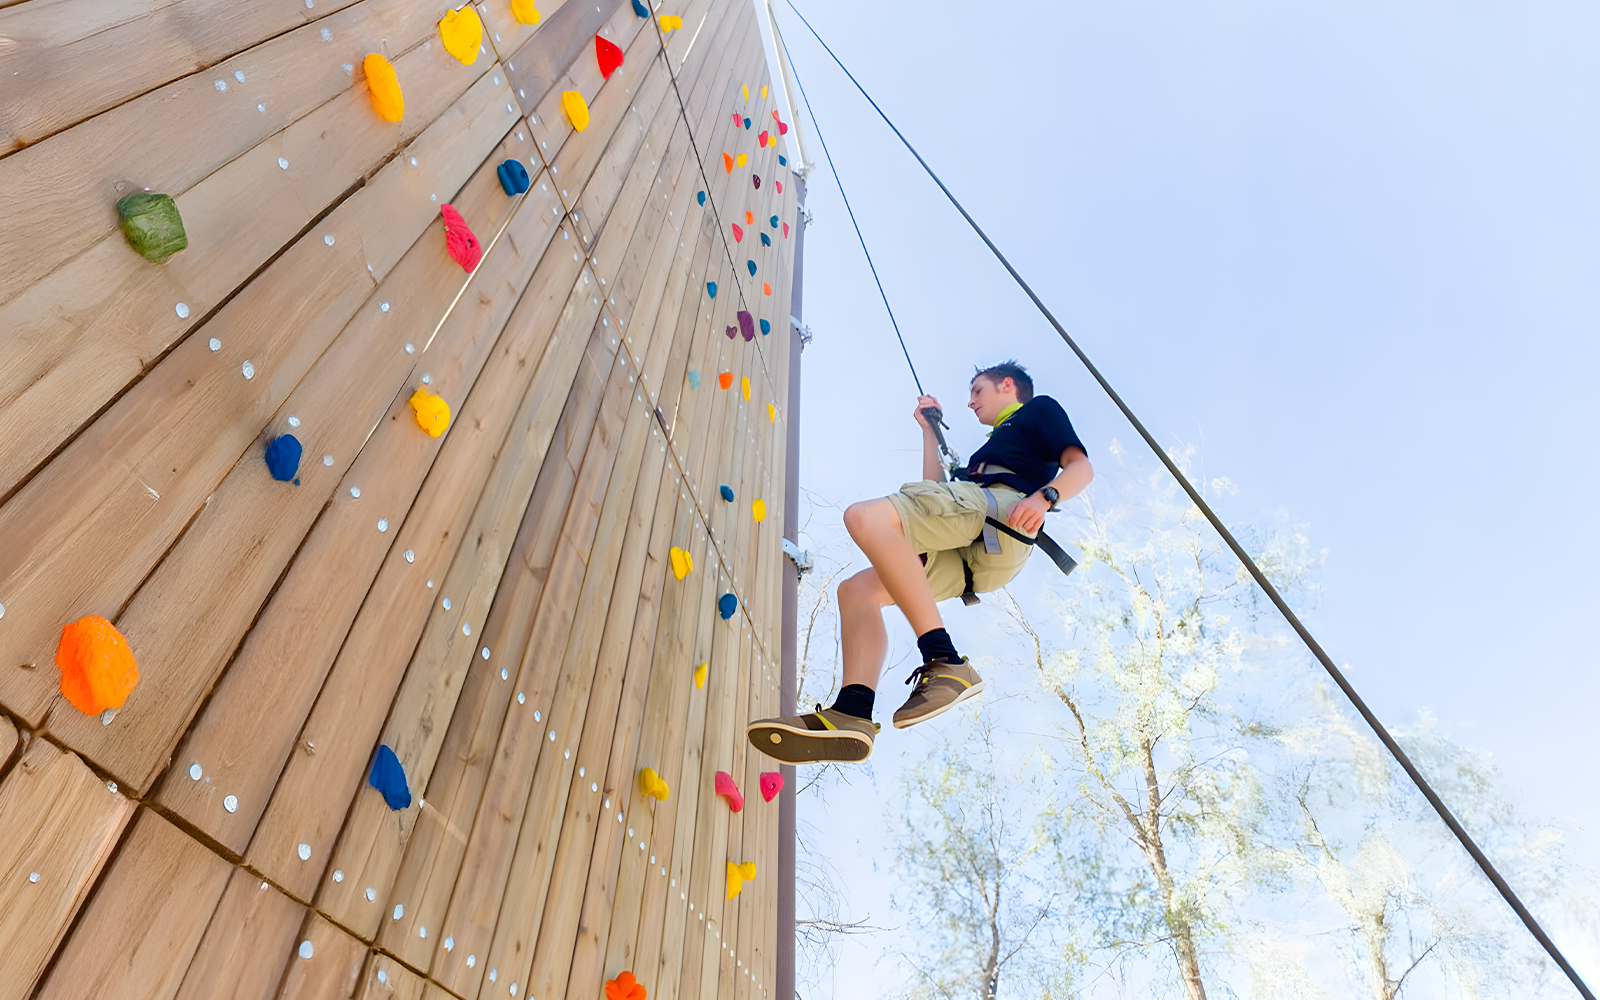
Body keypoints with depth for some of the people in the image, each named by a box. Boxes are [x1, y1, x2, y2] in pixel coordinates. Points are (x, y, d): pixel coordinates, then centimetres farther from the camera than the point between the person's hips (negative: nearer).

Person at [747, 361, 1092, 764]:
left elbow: (1080, 465, 5)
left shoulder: (1038, 410, 23)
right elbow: (935, 495, 36)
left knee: (866, 516, -29)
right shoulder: (991, 446, 44)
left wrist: (1043, 497, -16)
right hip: (970, 555, 9)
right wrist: (930, 430, 41)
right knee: (856, 590, -1)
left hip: (1001, 506, -9)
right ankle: (851, 712, -24)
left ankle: (947, 665, -36)